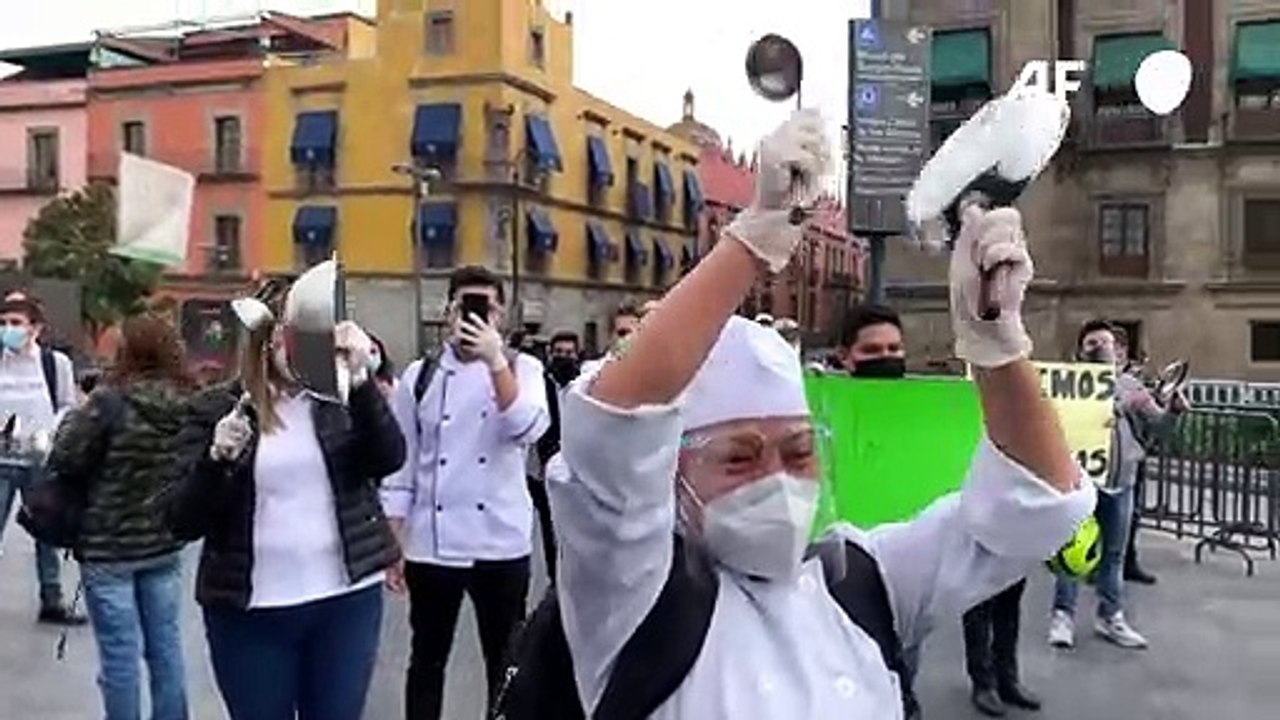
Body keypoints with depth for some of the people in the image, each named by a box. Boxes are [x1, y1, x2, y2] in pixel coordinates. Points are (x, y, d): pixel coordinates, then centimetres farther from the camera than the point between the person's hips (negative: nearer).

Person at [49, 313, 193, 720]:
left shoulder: (110, 403, -16)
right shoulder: (189, 405, 0)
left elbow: (63, 461, -9)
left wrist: (74, 419, 5)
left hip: (109, 545, -5)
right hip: (165, 542, 5)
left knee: (119, 653, 5)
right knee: (166, 646, 14)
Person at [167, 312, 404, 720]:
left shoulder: (342, 401, 2)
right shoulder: (217, 408, -2)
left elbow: (390, 459, -15)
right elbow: (183, 523, -6)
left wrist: (360, 378, -25)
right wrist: (217, 458, -23)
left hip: (347, 599, 1)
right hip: (251, 611, -1)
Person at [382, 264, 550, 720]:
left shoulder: (522, 369, -1)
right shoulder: (420, 376, 2)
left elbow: (529, 429, -20)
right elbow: (401, 464, 4)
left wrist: (495, 359, -26)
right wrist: (392, 545, 1)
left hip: (500, 544, -1)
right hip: (430, 545, 1)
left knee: (505, 660, 12)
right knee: (427, 660, 15)